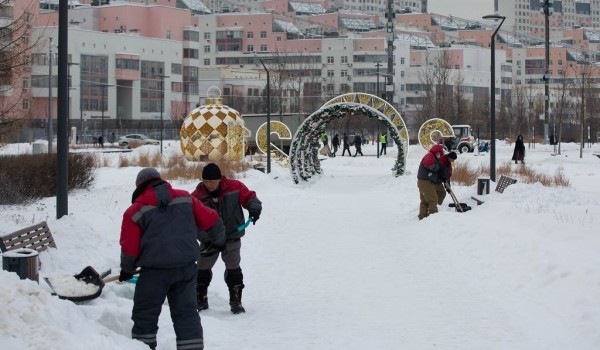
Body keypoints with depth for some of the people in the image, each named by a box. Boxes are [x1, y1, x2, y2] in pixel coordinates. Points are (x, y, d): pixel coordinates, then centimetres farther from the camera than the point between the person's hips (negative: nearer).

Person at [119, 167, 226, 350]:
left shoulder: (136, 211, -1)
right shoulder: (185, 198, 7)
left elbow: (130, 248, 0)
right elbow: (210, 220, 11)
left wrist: (127, 270, 18)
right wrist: (219, 240, 30)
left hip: (155, 270, -3)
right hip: (187, 266, 3)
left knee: (145, 315, 9)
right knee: (186, 313, 12)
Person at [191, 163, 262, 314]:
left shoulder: (235, 187, -11)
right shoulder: (197, 196, -11)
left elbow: (249, 196, 0)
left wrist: (254, 208, -22)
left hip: (232, 236, -1)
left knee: (233, 269, 0)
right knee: (203, 269, 8)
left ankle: (236, 301, 10)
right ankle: (201, 299, 24)